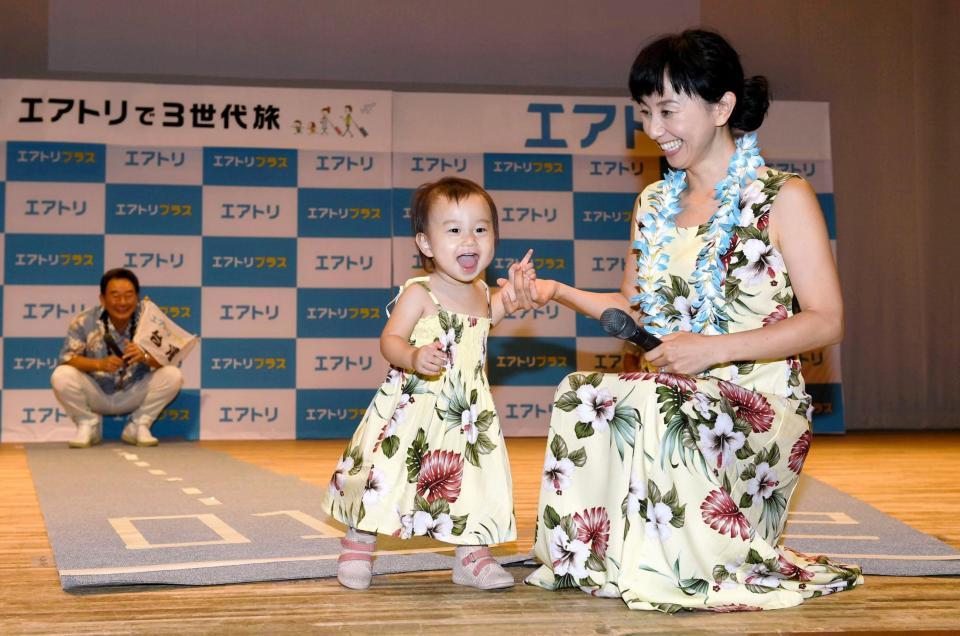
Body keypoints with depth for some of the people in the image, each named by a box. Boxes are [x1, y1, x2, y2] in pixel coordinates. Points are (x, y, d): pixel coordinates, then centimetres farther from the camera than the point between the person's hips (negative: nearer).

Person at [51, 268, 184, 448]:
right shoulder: (85, 321, -14)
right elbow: (67, 358, -18)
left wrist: (145, 357, -40)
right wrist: (99, 364, -36)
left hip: (134, 395, 1)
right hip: (96, 395, -1)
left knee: (173, 375, -22)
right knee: (61, 376, -27)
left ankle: (138, 425, 0)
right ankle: (88, 424, 0)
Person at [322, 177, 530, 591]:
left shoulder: (480, 291, 7)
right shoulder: (419, 293, -14)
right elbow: (390, 339, -18)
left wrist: (510, 290, 17)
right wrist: (413, 357, -38)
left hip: (468, 414, 6)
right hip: (413, 410, -6)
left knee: (475, 483, 7)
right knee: (386, 477, 0)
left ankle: (472, 557, 22)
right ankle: (358, 547, 19)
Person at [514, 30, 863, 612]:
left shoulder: (783, 198, -2)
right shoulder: (654, 204, 16)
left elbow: (826, 322, -8)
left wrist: (715, 348, -20)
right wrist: (559, 292, 4)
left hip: (758, 402, -5)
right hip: (672, 393, 5)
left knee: (644, 407, -34)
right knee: (580, 395, -27)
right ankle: (594, 553, -10)